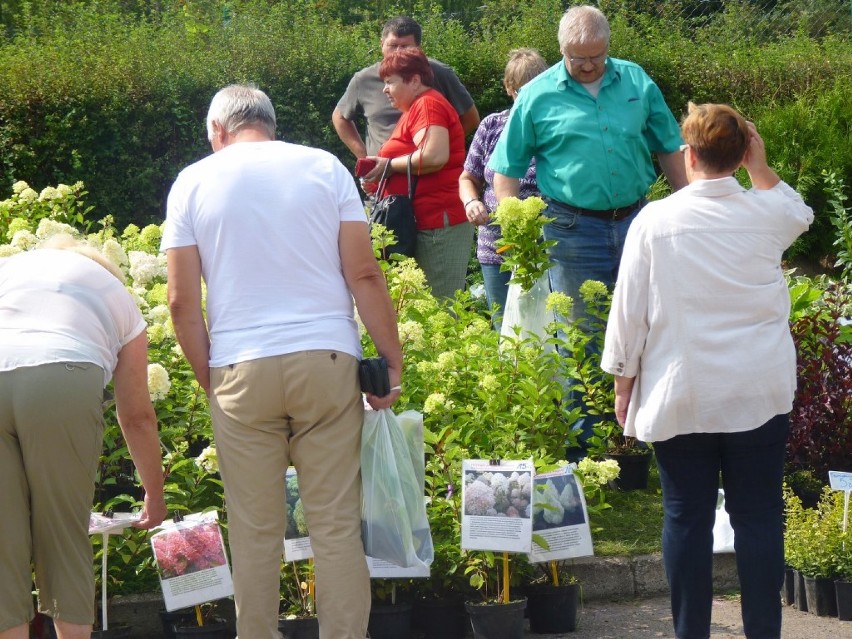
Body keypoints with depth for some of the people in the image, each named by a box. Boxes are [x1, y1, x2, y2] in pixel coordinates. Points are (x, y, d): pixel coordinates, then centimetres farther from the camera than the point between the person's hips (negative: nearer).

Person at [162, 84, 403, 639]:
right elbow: (364, 274, 0)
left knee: (255, 531, 6)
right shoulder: (324, 167, 7)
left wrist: (209, 379, 11)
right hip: (327, 360, 0)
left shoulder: (193, 182, 7)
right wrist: (393, 361, 5)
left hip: (240, 369, 0)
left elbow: (183, 301, 2)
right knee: (337, 523, 3)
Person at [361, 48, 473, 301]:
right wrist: (379, 175, 16)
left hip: (438, 226, -10)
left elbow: (434, 156, -23)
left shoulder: (428, 104, -8)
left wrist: (389, 165, -10)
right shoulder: (415, 109, 23)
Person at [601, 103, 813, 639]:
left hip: (680, 394, -1)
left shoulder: (655, 222, -7)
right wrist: (760, 167, 21)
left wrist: (624, 383, 8)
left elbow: (629, 311, -2)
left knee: (687, 516, 5)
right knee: (758, 515, 5)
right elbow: (801, 214, 26)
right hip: (759, 392, 1)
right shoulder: (769, 213, -1)